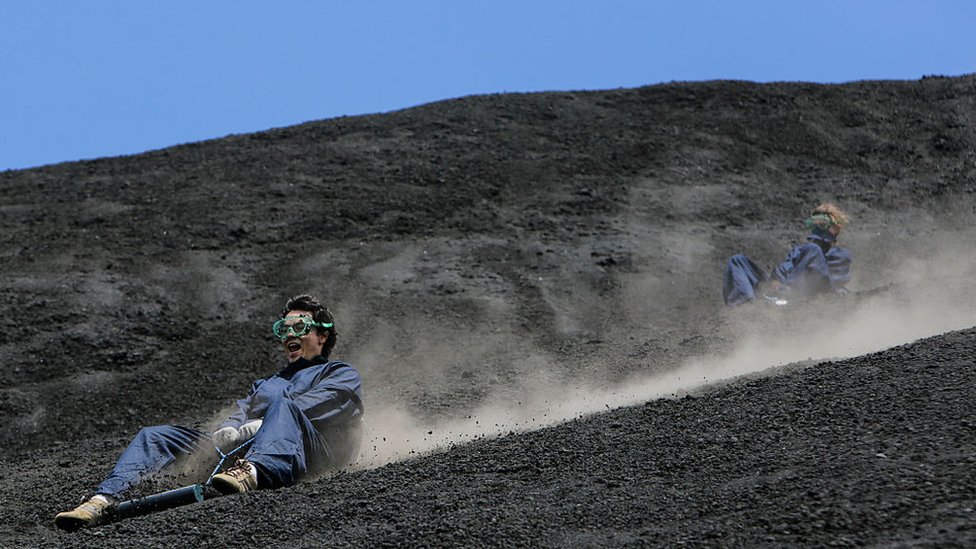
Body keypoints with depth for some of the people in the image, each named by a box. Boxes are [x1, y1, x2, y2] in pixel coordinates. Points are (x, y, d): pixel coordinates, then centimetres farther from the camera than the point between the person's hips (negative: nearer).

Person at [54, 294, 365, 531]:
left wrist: (249, 429, -15)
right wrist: (228, 430, -6)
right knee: (153, 436, -8)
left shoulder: (342, 376, 21)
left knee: (284, 405, -39)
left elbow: (307, 408, -1)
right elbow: (241, 412, 21)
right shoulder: (266, 384, 42)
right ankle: (103, 501, -32)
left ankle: (254, 471, -70)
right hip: (239, 447, 6)